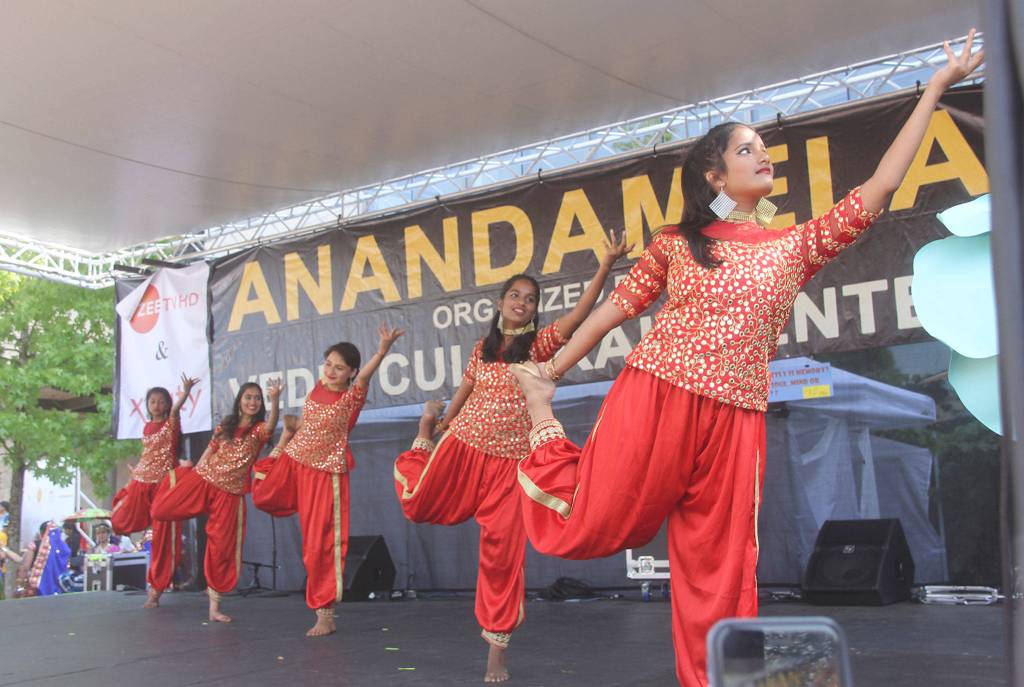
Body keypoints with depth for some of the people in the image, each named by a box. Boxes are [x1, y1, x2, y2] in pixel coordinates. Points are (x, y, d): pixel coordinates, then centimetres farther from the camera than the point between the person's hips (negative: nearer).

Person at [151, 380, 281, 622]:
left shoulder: (259, 429, -5)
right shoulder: (225, 426, 6)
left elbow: (271, 425, -28)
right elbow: (209, 451, 15)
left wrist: (275, 399, -47)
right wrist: (192, 474, 11)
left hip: (230, 492, -2)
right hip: (203, 479, 2)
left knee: (222, 548, -1)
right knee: (161, 510, -9)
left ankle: (214, 604, 10)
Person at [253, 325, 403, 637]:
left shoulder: (351, 398, -13)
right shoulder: (318, 388, 3)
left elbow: (365, 376, -34)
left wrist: (382, 350, -53)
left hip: (324, 472, -5)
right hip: (292, 460, 6)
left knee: (321, 543, -4)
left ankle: (325, 614, 4)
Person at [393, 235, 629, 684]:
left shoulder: (540, 343, -2)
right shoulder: (483, 347, 7)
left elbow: (580, 313, -16)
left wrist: (606, 264, -26)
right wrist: (436, 427, 24)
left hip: (509, 458, -2)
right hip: (462, 444, 2)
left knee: (503, 550, -4)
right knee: (417, 506, 6)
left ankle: (497, 650, 9)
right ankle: (423, 441, 40)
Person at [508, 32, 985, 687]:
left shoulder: (797, 244, 12)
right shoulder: (676, 243, 7)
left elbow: (879, 189, 8)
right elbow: (618, 306, 10)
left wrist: (935, 88, 9)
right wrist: (552, 372, 10)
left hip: (733, 417, 3)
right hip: (654, 396, -2)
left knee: (719, 568, 6)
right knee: (589, 527, -2)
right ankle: (543, 423, 22)